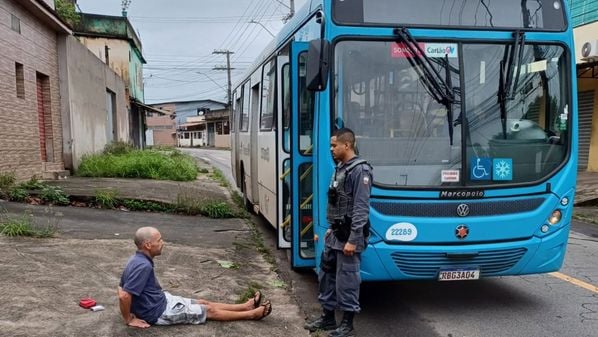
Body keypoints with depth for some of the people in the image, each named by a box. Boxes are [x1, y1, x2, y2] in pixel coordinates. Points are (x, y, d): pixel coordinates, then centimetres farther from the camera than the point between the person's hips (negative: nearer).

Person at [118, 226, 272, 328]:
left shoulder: (138, 259, 0)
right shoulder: (143, 266, -32)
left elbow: (122, 288, 11)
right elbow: (124, 295, -34)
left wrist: (137, 308, 12)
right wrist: (129, 319, -22)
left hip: (160, 300, 9)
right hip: (158, 312, -9)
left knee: (204, 303, 15)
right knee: (209, 311, 1)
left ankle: (246, 306, 26)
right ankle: (252, 314, 13)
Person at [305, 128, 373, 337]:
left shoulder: (360, 171, -17)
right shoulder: (340, 168, 12)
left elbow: (361, 209, -21)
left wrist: (353, 240, -22)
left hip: (348, 237, -9)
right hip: (334, 235, 10)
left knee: (346, 280, 1)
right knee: (327, 275, 16)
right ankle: (327, 317, 30)